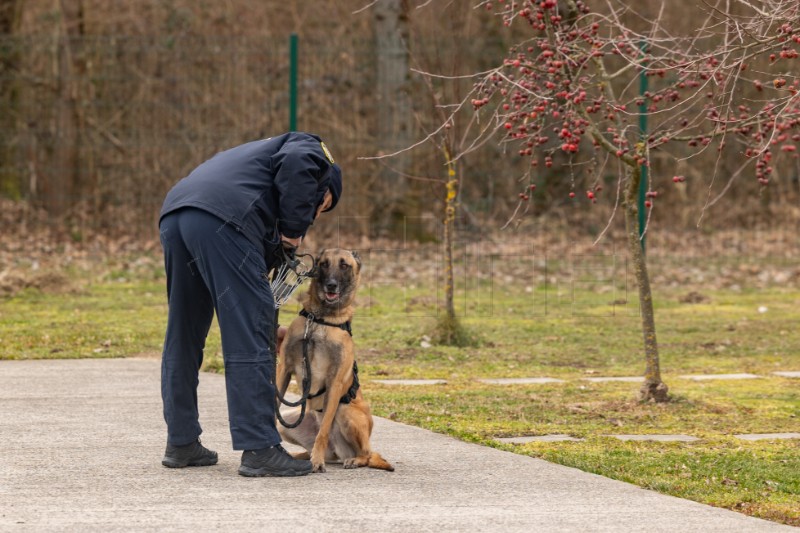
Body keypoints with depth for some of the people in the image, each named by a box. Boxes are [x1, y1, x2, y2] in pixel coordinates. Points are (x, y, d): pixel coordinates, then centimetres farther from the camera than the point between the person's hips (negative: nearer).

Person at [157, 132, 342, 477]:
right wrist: (294, 228, 1)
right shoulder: (311, 151, 19)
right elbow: (296, 164, -8)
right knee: (248, 340, -5)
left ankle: (181, 443, 27)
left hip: (174, 214, 9)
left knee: (183, 337, 18)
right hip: (220, 217, -9)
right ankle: (259, 449, -5)